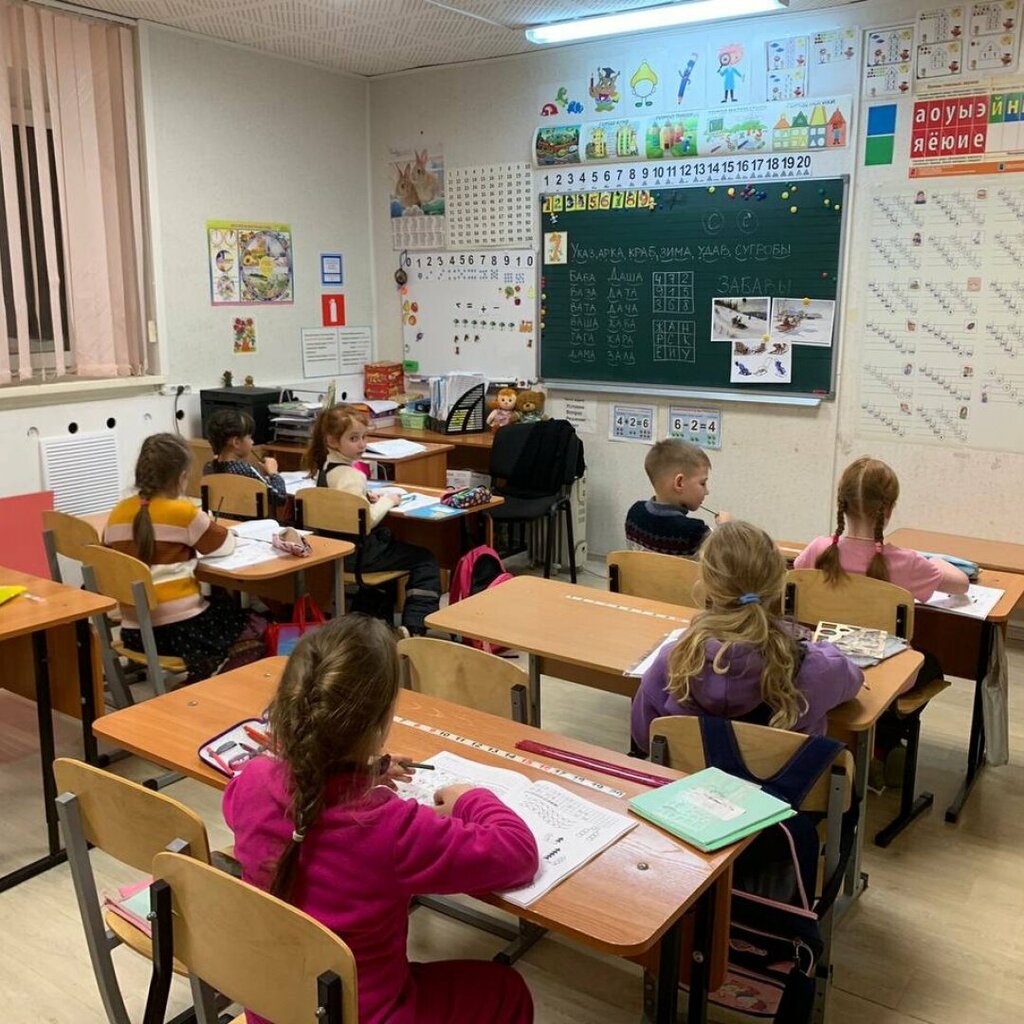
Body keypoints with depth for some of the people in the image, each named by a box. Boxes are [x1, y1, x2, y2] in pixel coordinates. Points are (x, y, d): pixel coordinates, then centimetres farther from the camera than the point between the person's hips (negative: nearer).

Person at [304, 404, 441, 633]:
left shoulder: (325, 467, 6)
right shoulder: (350, 474, -23)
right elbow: (366, 521, -28)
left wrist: (367, 496, 7)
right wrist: (387, 500, -12)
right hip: (356, 551, -10)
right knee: (425, 562, -1)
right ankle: (413, 627, -8)